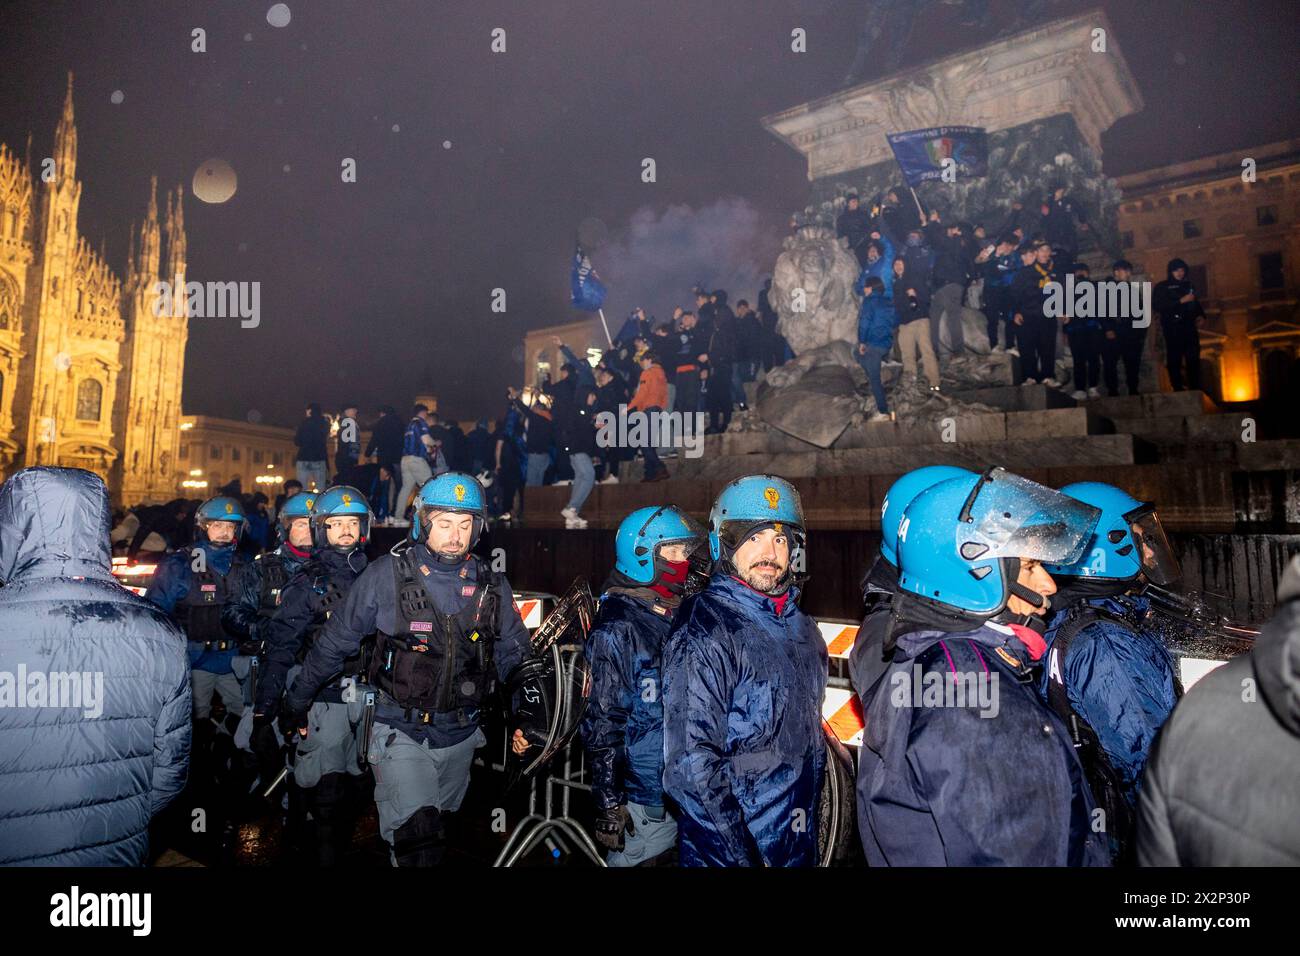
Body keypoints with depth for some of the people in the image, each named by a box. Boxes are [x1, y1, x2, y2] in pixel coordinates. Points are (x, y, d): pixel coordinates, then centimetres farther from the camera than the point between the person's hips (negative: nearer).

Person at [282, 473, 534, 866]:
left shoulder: (493, 585, -2)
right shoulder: (387, 575, -12)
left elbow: (513, 655, 7)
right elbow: (334, 642, -2)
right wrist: (296, 701, 5)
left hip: (462, 734, 4)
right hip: (401, 733, -4)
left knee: (440, 828, 20)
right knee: (416, 836, -19)